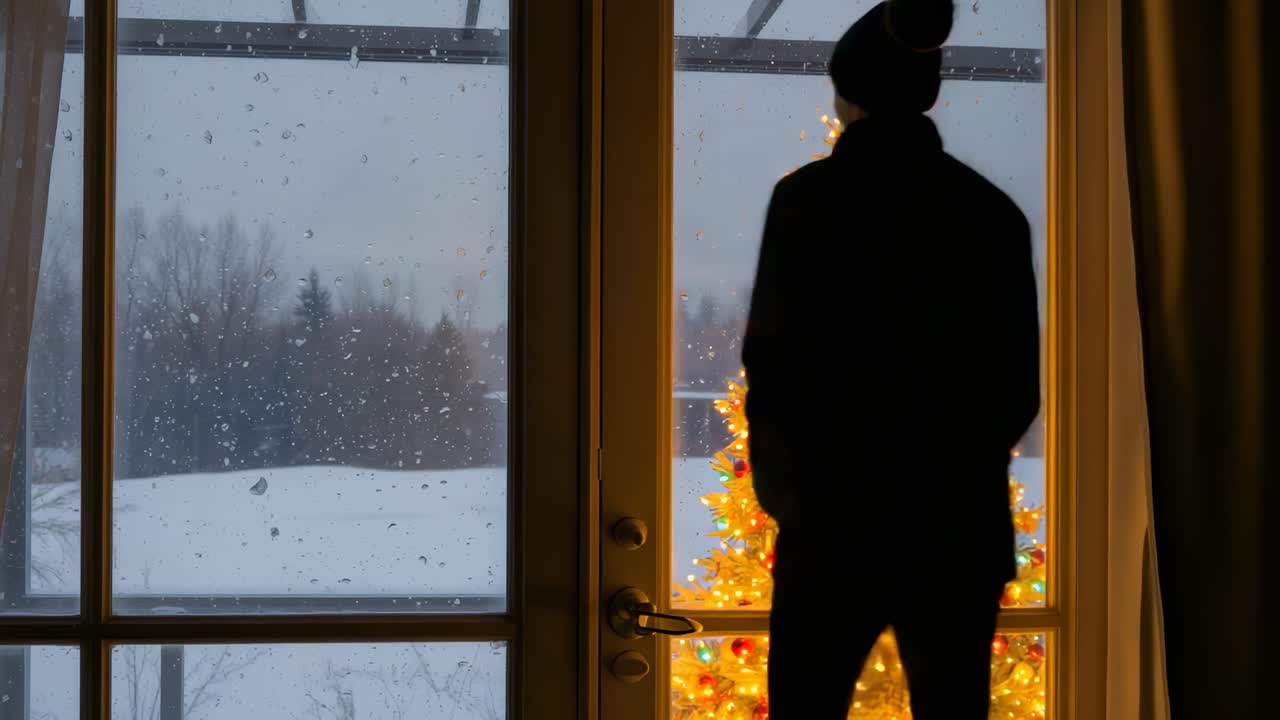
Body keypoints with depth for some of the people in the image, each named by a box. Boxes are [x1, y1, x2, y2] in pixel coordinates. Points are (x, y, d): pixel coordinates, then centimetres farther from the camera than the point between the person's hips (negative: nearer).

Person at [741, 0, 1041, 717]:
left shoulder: (809, 198, -7)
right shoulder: (994, 211, 2)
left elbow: (774, 357, -7)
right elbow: (1019, 383, 6)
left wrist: (777, 480, 8)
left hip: (837, 520, -2)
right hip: (960, 521, 3)